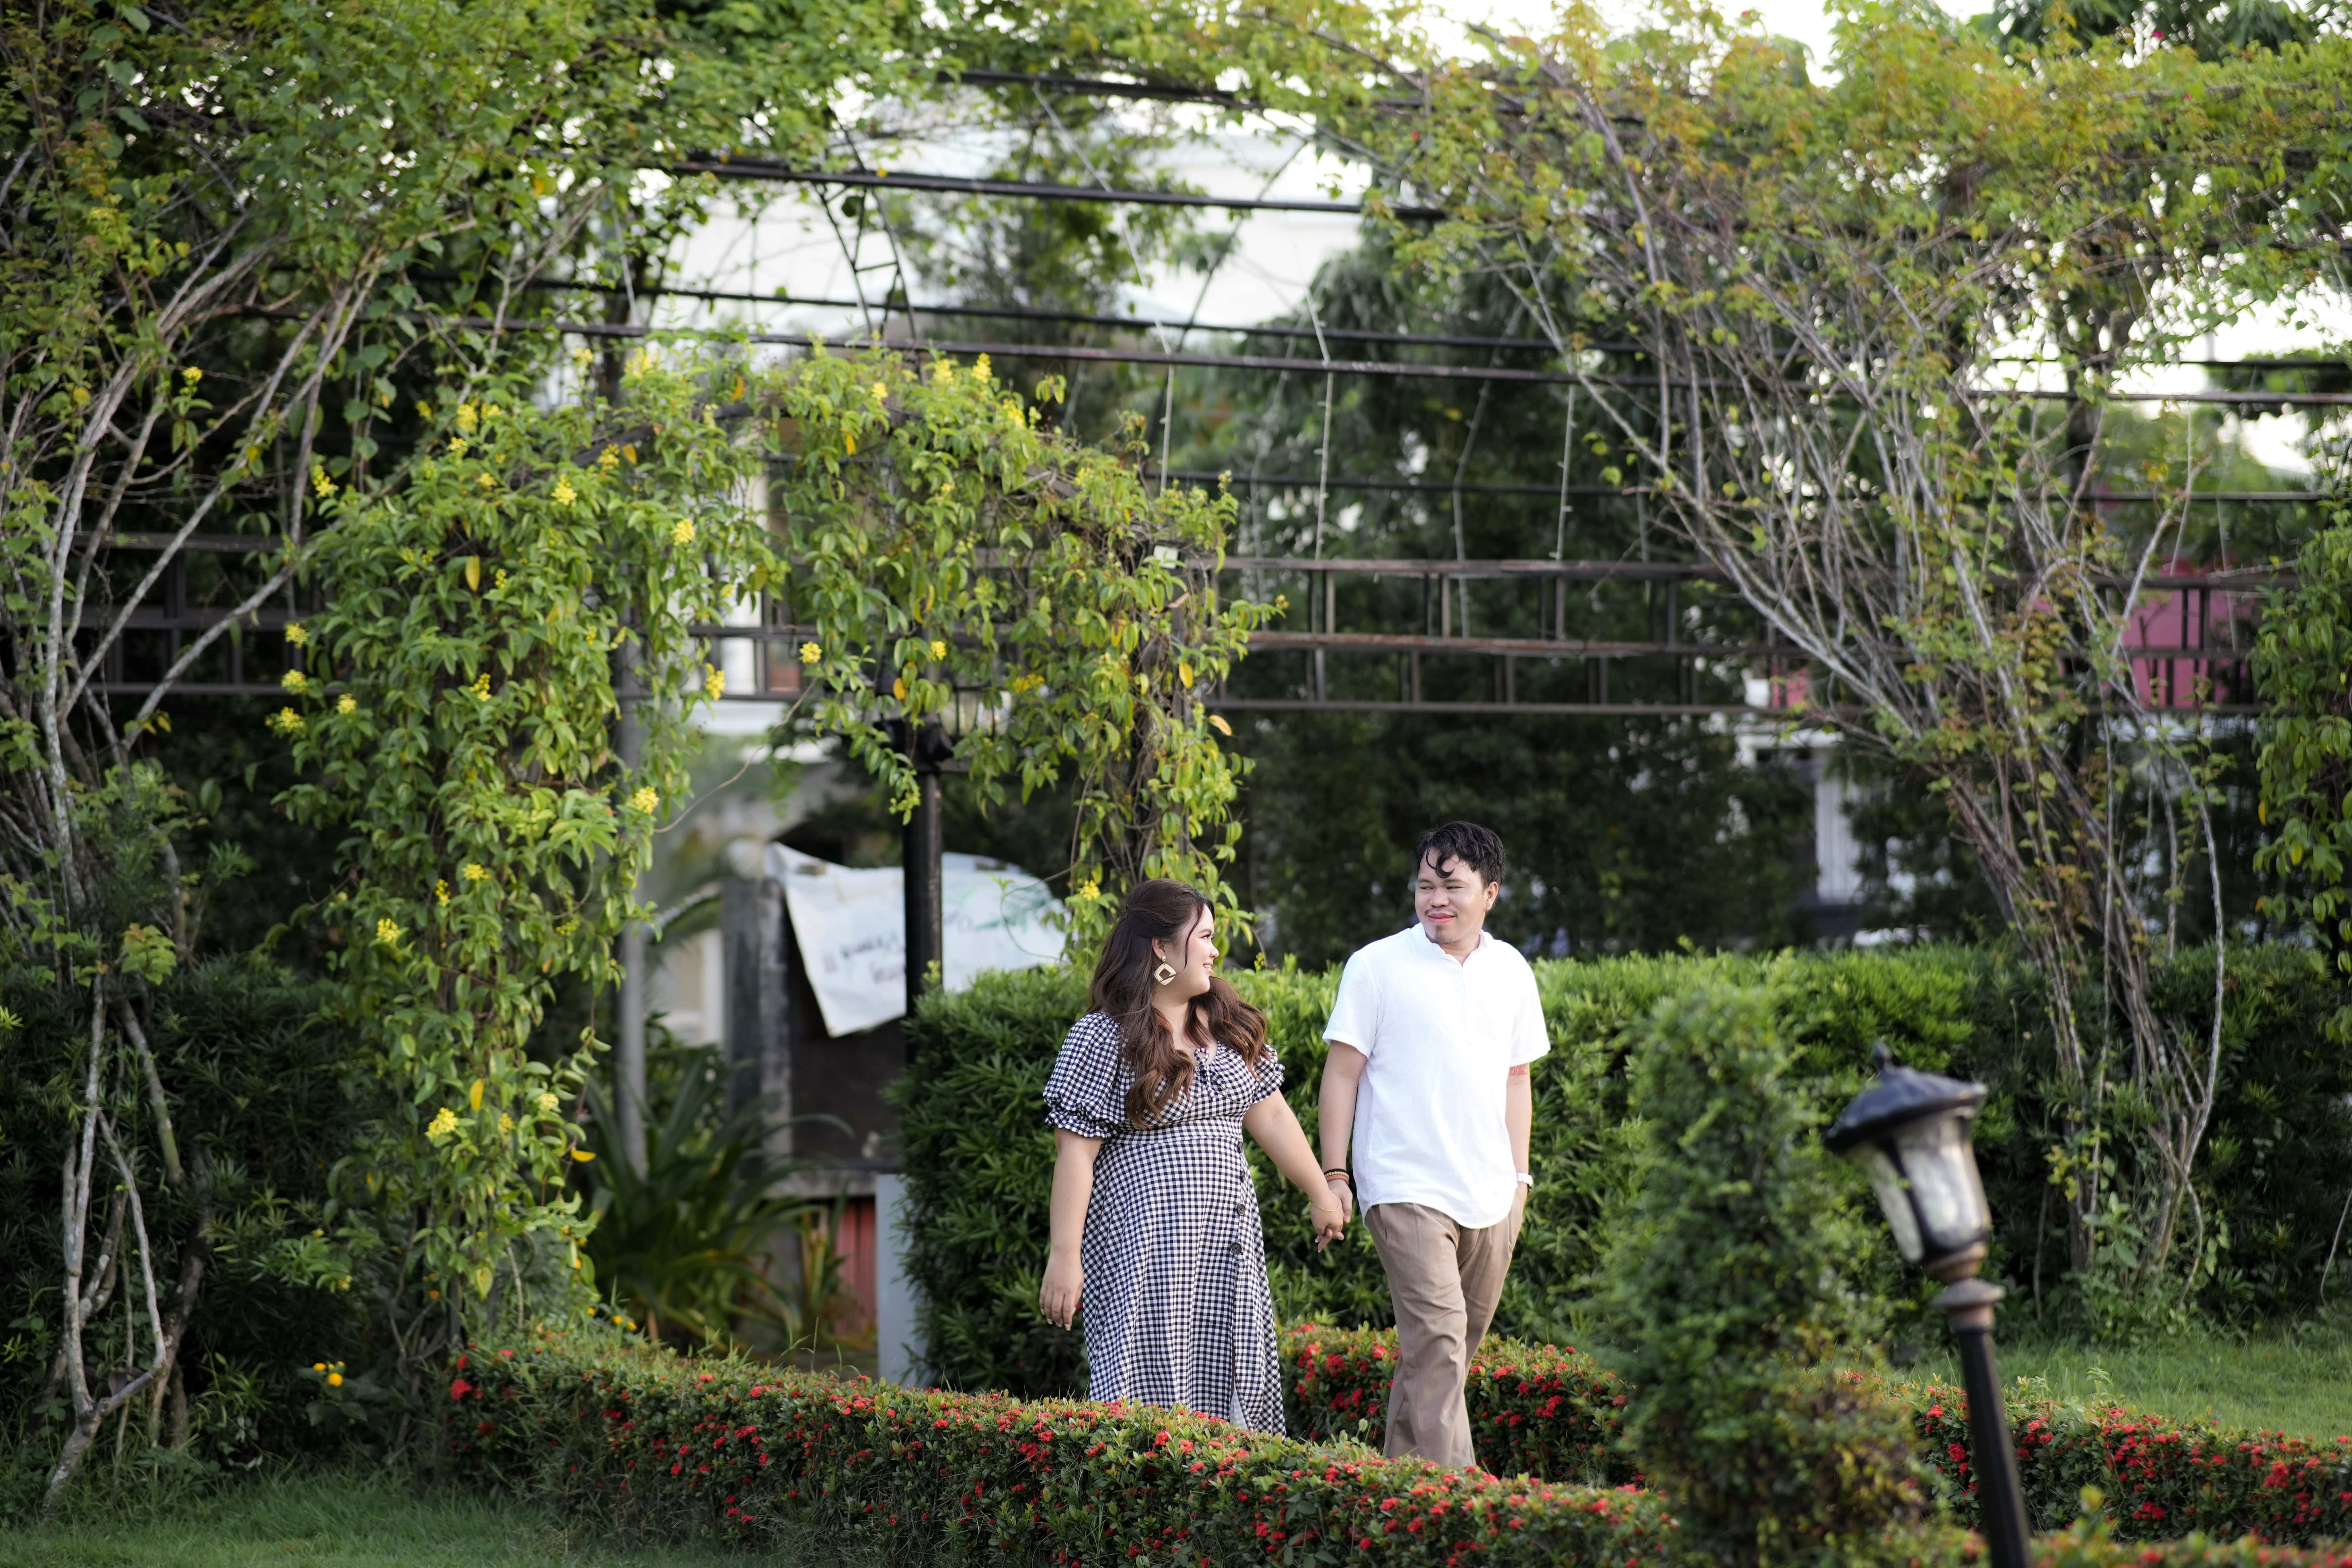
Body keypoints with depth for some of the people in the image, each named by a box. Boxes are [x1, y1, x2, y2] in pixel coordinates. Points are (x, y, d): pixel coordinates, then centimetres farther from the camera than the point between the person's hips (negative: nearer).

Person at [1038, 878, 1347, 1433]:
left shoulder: (1231, 1027, 13)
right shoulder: (1102, 1039, -7)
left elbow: (1271, 1117, 20)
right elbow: (1075, 1153, -9)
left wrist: (1323, 1194, 22)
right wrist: (1065, 1256, -13)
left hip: (1227, 1249, 6)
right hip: (1142, 1254, -6)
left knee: (1232, 1385, 3)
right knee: (1147, 1388, -9)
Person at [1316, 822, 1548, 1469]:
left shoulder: (1510, 971, 11)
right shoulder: (1377, 966, -2)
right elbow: (1343, 1071, -1)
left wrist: (1518, 1176, 16)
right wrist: (1334, 1175, -5)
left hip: (1490, 1195, 5)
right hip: (1407, 1189, -5)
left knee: (1455, 1345, 9)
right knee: (1438, 1338, -16)